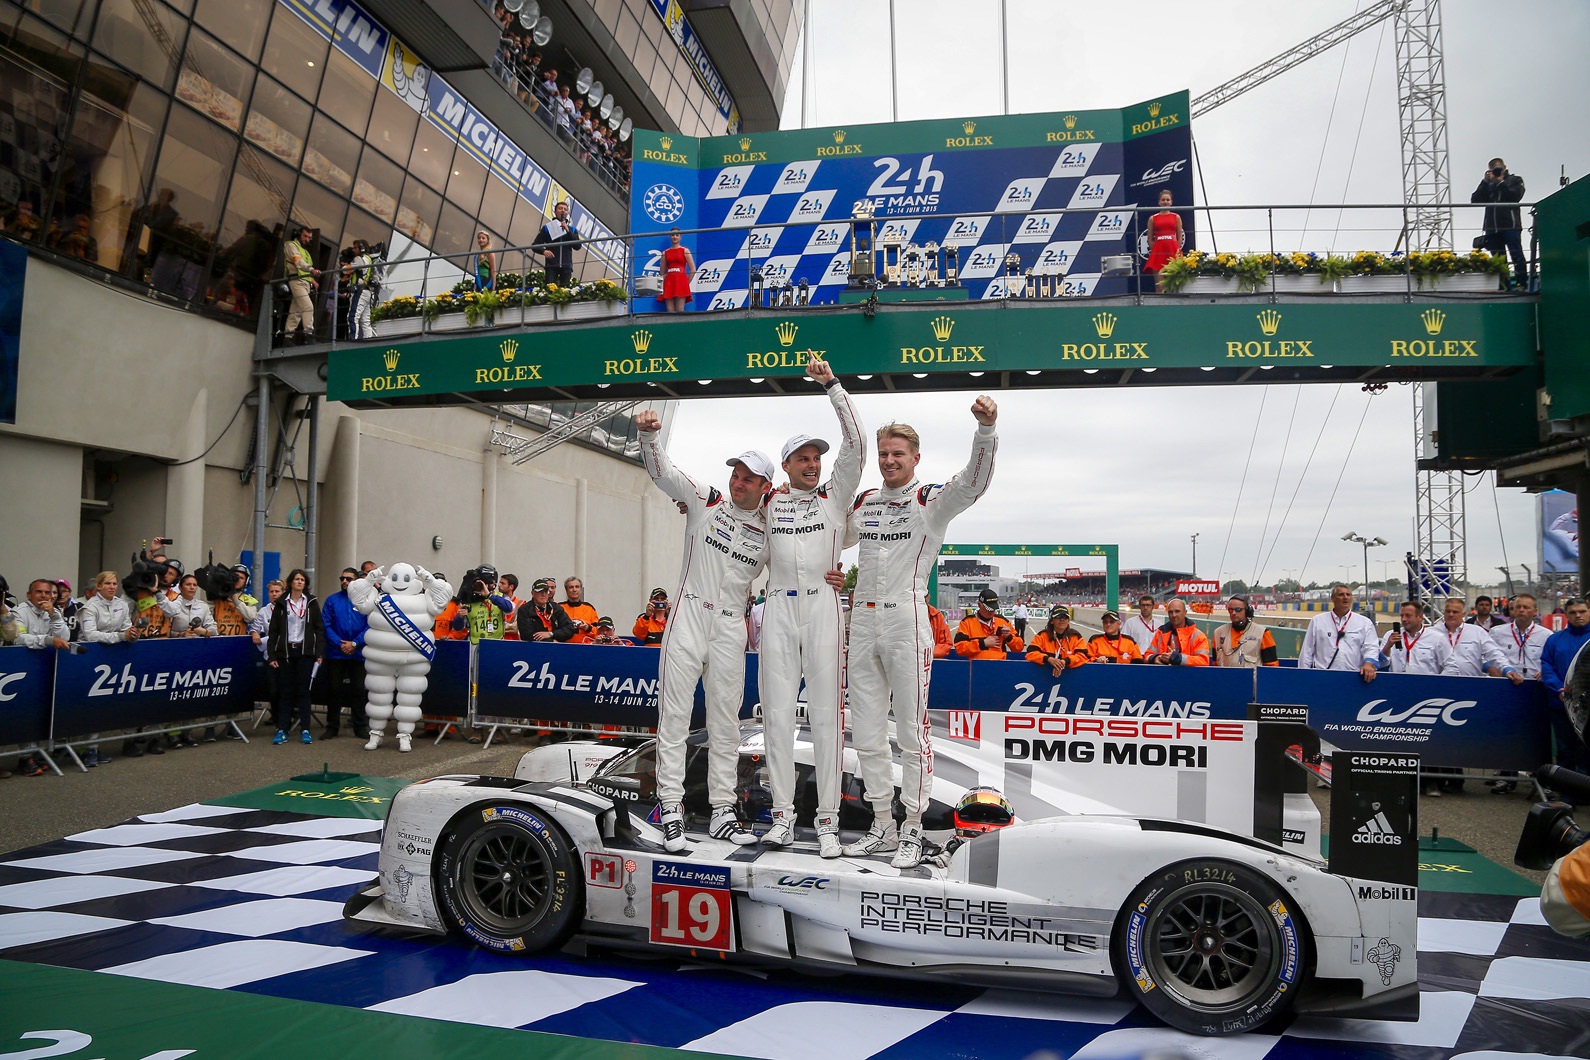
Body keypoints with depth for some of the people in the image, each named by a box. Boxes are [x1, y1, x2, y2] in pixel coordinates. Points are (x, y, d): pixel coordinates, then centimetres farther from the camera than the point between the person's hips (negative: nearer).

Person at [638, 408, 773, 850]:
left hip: (731, 627, 2)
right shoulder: (706, 502, 4)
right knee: (675, 715, -4)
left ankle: (723, 812, 15)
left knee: (725, 722, 7)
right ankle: (671, 810, 2)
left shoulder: (770, 531, 9)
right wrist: (648, 435, -25)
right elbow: (662, 472, -6)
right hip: (689, 615, -2)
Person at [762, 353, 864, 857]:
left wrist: (831, 383, -6)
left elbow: (855, 444, -2)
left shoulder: (835, 493, 10)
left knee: (825, 713, -3)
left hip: (823, 606, -2)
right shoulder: (769, 502, 15)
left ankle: (828, 819, 2)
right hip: (778, 610, 2)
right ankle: (783, 813, 10)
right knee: (778, 712, 2)